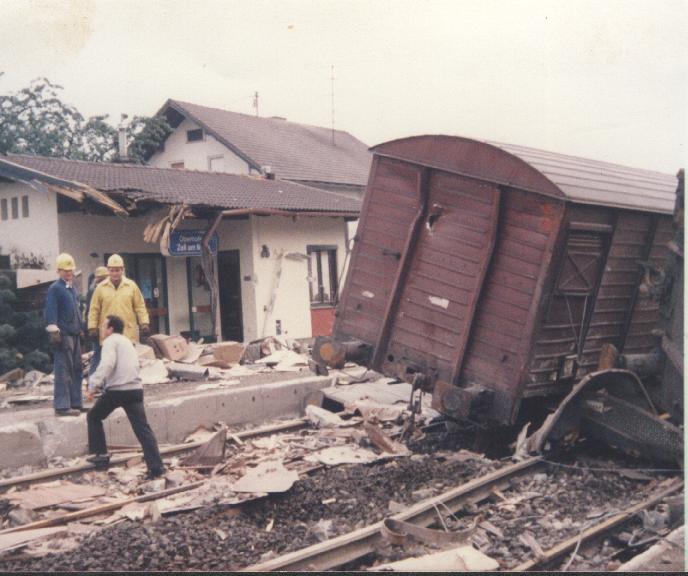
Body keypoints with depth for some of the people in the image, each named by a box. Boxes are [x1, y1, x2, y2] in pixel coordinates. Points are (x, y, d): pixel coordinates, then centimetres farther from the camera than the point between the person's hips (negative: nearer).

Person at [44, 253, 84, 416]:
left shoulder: (72, 289, 19)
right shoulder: (54, 288, -7)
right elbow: (50, 311, -13)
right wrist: (54, 331, -19)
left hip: (74, 334, 9)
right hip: (63, 334, -9)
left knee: (76, 370, 11)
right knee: (63, 370, -8)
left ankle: (76, 403, 17)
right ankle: (62, 406, -6)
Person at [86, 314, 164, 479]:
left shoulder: (110, 341, 1)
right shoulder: (127, 341, 27)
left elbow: (107, 364, -17)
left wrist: (93, 385, -18)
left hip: (116, 390, -6)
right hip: (135, 389, 6)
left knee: (94, 417, 18)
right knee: (142, 428, -1)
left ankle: (101, 455, 19)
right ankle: (156, 466, -11)